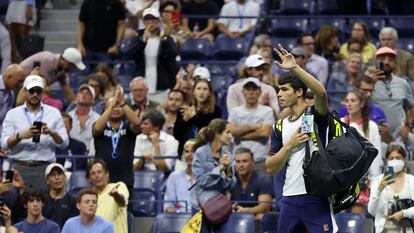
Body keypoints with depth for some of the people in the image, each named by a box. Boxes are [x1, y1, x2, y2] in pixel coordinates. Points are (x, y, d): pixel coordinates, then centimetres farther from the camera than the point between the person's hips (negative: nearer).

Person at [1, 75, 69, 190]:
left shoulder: (54, 113, 11)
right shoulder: (13, 114, 9)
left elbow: (64, 143, 5)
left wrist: (52, 132, -15)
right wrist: (20, 136, -19)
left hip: (44, 168, 0)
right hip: (20, 167, 0)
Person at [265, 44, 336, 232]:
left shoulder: (315, 115, -2)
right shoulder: (280, 126, 14)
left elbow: (321, 92, -26)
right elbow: (270, 168, 11)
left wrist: (294, 67, -29)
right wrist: (289, 145, -4)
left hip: (316, 198, -6)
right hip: (289, 199, 6)